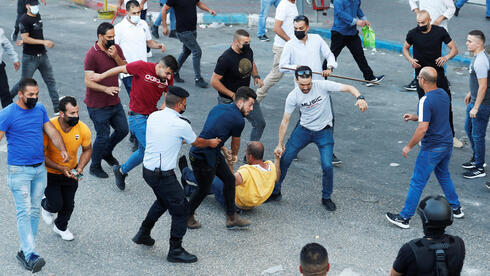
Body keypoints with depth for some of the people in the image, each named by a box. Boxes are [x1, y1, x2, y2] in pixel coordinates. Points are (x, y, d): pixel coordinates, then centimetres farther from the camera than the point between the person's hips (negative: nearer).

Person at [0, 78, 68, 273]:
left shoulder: (40, 109, 7)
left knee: (34, 211, 8)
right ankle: (30, 255, -14)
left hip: (40, 169, 6)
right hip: (19, 170, -6)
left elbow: (51, 130, 12)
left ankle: (24, 251, 16)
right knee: (24, 212, -10)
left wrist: (62, 150, -3)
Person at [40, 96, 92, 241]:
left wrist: (79, 168, -15)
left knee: (69, 204, 13)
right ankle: (46, 206, 31)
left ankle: (61, 227, 44)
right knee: (56, 204, -7)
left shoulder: (83, 129, -18)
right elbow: (41, 155, -23)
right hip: (50, 172, -3)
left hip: (71, 173, 4)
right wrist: (61, 168, -31)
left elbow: (87, 150, 1)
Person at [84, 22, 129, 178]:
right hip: (98, 105, -7)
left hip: (114, 102, 7)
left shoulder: (116, 49, 2)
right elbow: (88, 82, -21)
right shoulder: (92, 54, -19)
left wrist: (116, 57, -16)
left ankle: (107, 153, 41)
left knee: (123, 129, 16)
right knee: (103, 136, 0)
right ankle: (95, 167, 21)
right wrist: (106, 89, -35)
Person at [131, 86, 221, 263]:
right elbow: (197, 143, 4)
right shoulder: (181, 125, -16)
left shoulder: (153, 116, 3)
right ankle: (175, 251, 13)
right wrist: (211, 143, 25)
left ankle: (143, 234, 41)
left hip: (147, 169, 8)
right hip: (163, 175, -8)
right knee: (181, 209, 6)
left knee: (163, 201, 31)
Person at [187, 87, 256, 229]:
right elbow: (235, 143, 4)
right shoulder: (238, 120, -15)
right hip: (202, 158, -10)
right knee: (203, 190, 9)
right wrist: (234, 156, 25)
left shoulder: (218, 108, 10)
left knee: (229, 179, 15)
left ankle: (232, 218, 23)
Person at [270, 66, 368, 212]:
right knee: (284, 159, -2)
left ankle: (326, 198, 10)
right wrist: (280, 144, -3)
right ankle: (275, 192, 20)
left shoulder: (322, 86, -19)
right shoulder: (293, 96, -12)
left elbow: (348, 88, -19)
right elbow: (285, 121, -3)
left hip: (324, 131, -2)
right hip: (303, 129, 2)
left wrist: (360, 97, -41)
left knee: (327, 166, -16)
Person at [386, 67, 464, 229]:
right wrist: (415, 117, 15)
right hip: (447, 144, 8)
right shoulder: (444, 94, 3)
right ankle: (456, 209, 38)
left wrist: (409, 146, -16)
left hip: (432, 149, -8)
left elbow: (423, 128, -27)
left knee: (417, 182, 0)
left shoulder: (426, 101, -24)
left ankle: (404, 218, 7)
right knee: (444, 175, 28)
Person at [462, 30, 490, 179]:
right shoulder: (477, 56, 6)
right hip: (475, 100, 11)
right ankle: (476, 158, 39)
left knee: (477, 135, -1)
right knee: (468, 128, 23)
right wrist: (470, 93, 29)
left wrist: (476, 108, -24)